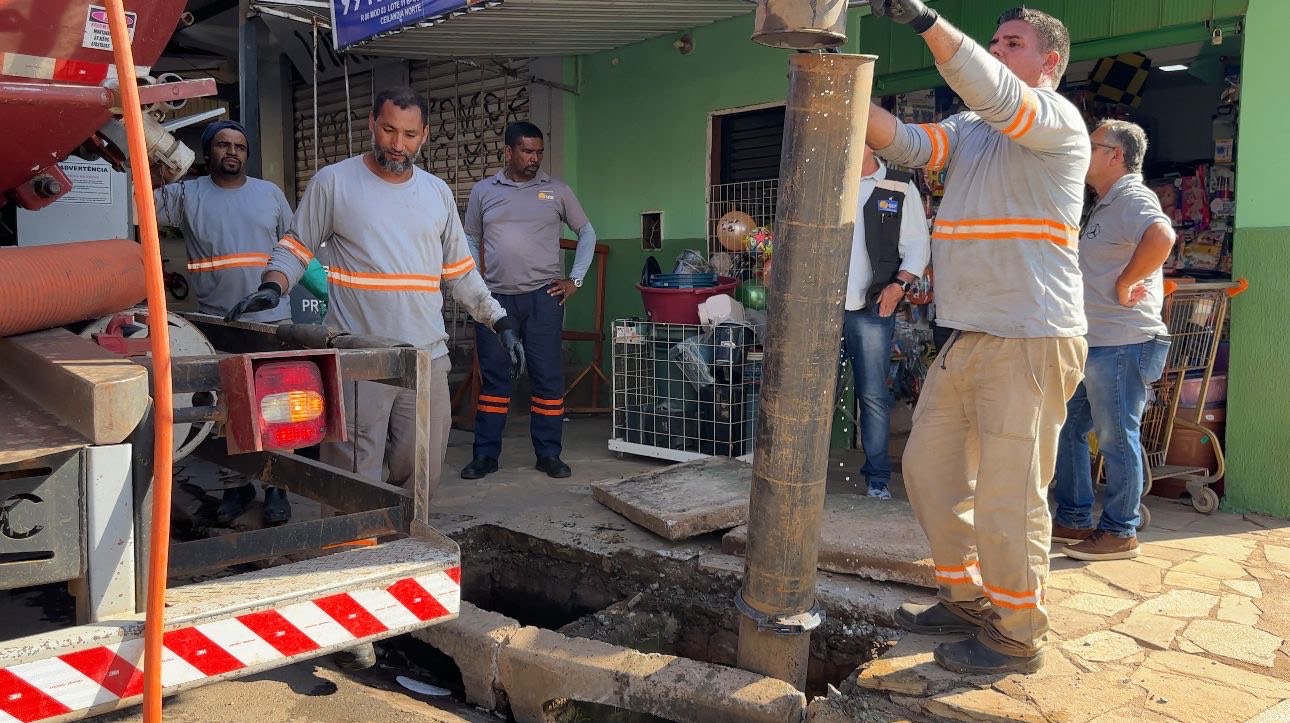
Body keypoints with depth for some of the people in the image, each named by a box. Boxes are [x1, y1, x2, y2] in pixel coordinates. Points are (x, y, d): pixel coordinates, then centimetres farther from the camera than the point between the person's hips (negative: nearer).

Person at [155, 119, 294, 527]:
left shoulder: (270, 194, 9)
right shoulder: (187, 195, 5)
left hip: (271, 320, 0)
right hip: (216, 323, 0)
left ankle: (276, 487, 11)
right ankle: (235, 486, 19)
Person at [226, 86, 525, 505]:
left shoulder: (438, 193, 13)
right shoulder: (333, 182, 1)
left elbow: (460, 272, 18)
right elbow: (296, 246, 6)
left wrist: (501, 322, 11)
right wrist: (272, 288, -13)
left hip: (427, 359, 4)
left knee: (422, 480, 10)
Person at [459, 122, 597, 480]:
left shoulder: (557, 190, 5)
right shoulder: (483, 191, 8)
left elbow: (586, 233, 11)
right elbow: (471, 239, 16)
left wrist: (575, 279, 3)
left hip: (543, 297, -1)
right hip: (496, 298, 1)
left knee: (548, 377, 2)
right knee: (493, 377, 6)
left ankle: (549, 454, 12)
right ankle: (485, 454, 14)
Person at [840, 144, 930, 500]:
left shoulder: (900, 187, 4)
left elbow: (917, 245, 4)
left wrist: (899, 284, -10)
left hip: (872, 309, -2)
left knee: (874, 395, 1)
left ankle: (877, 474, 10)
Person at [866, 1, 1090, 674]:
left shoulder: (1057, 118, -6)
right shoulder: (969, 128, 16)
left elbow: (997, 95, -25)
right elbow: (906, 143, 1)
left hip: (1031, 340, -8)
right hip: (965, 337, 8)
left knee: (1008, 497, -3)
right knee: (929, 467, 14)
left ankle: (1016, 638, 15)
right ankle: (965, 598, 31)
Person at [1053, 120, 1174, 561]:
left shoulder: (1133, 198, -12)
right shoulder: (1106, 205, 20)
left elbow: (1162, 236, -33)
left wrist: (1124, 285, -24)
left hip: (1122, 343, -10)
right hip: (1092, 343, 10)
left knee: (1116, 439, -2)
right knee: (1067, 429, 13)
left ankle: (1120, 533, 9)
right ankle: (1074, 519, 23)